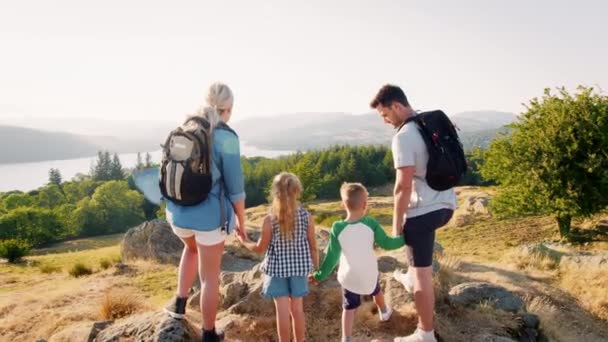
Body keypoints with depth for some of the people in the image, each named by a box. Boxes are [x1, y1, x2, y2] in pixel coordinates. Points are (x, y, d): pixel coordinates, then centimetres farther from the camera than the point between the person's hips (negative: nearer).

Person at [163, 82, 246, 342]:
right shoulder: (226, 137, -16)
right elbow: (235, 185, -13)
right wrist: (241, 219, 1)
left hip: (178, 211, 5)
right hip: (210, 215, -5)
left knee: (192, 247, 37)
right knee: (210, 276, 13)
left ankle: (179, 303, 35)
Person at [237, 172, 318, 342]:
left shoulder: (270, 219, -14)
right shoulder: (306, 216, -8)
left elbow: (261, 248, -5)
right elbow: (313, 247, -2)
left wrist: (245, 242, 14)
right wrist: (317, 268, 12)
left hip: (277, 269, -2)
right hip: (299, 268, 2)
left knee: (282, 311, 6)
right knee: (297, 309, 16)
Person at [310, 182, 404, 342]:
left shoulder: (337, 228, -20)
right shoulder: (371, 223, -20)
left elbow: (332, 256, -13)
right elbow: (387, 243, -9)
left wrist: (320, 275, 0)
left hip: (349, 277, -2)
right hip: (369, 274, 2)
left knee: (349, 307, 11)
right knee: (376, 291, 32)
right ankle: (384, 312, 57)